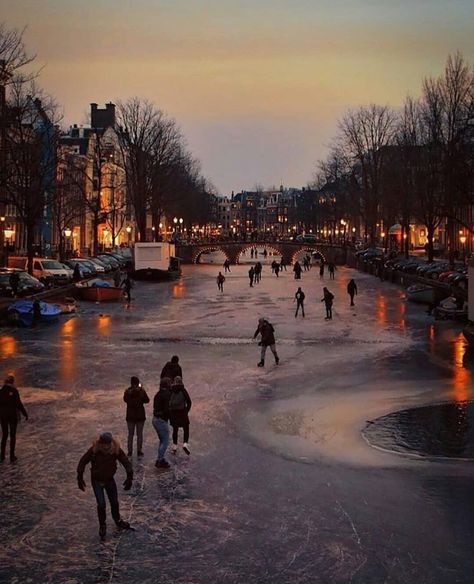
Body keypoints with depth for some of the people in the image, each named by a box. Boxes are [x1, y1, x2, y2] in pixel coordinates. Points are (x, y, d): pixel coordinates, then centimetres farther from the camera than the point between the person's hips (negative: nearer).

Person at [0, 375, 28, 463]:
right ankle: (12, 457, 12)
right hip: (12, 415, -3)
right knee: (13, 435, 10)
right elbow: (19, 404, -14)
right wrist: (25, 414, -3)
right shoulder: (14, 391, -14)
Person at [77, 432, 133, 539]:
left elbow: (126, 463, -19)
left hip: (110, 479, 2)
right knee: (101, 504, -9)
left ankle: (118, 520, 40)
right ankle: (102, 525, 15)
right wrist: (80, 478, -13)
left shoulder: (116, 450, -23)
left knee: (114, 502, 14)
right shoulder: (94, 450, -27)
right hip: (97, 481, -2)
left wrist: (129, 477, -30)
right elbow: (82, 462, -14)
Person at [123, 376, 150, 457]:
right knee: (140, 434, 11)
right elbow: (147, 400, -3)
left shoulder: (127, 392, -12)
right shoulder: (142, 391, -15)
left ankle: (130, 451, 16)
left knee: (130, 434, 13)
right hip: (140, 415, -1)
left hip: (130, 416, 1)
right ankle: (139, 451, 14)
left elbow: (125, 400, 4)